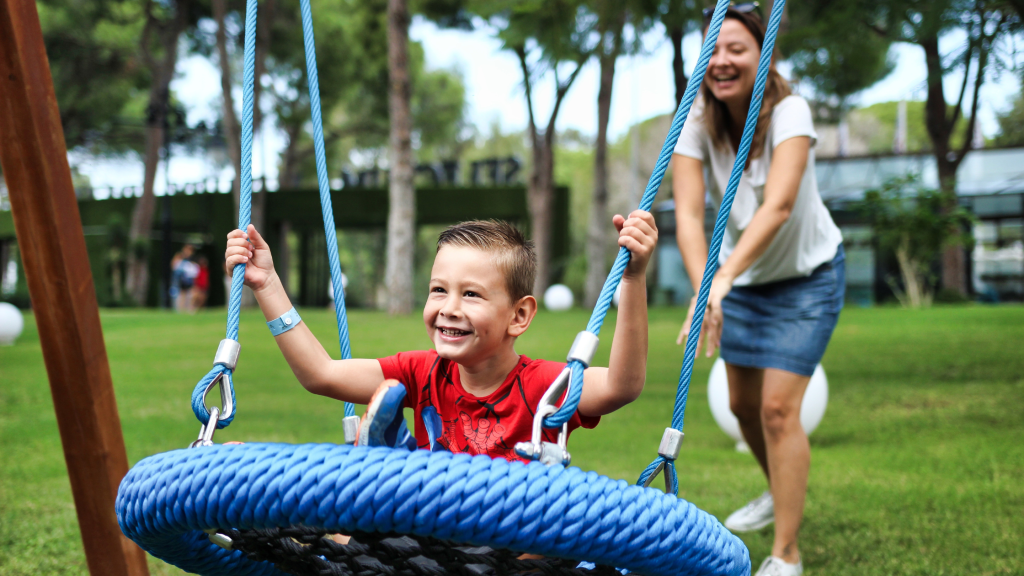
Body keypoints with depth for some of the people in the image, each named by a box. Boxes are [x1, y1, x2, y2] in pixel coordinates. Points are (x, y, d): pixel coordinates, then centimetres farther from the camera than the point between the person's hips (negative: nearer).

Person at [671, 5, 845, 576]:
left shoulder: (789, 113, -27)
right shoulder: (697, 126, -17)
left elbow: (778, 206, -41)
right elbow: (689, 214, -29)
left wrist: (724, 278, -54)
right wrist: (704, 285, -47)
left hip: (806, 275, -5)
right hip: (743, 278, 5)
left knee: (778, 407, -13)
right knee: (744, 404, 15)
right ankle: (780, 494, 44)